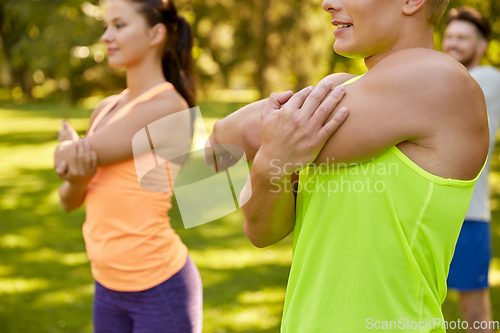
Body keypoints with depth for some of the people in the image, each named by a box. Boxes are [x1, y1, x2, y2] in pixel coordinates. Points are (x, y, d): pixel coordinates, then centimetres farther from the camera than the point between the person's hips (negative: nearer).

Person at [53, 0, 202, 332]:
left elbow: (65, 156, -15)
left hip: (160, 286, -7)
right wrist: (78, 180, -13)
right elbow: (69, 200, 7)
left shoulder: (167, 106, -17)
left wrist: (71, 145, 6)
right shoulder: (106, 109, 7)